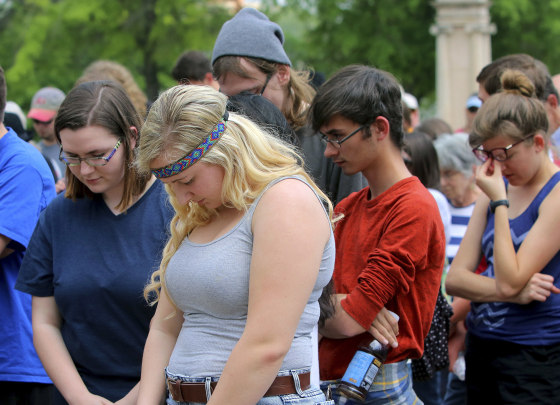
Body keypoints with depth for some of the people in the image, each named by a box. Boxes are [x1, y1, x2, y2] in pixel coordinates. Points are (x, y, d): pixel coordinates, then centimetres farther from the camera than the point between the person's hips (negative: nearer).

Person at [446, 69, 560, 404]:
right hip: (482, 348, 7)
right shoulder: (497, 190, 10)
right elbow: (455, 278, 5)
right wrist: (514, 293, -13)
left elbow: (510, 280, -18)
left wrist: (499, 202, -14)